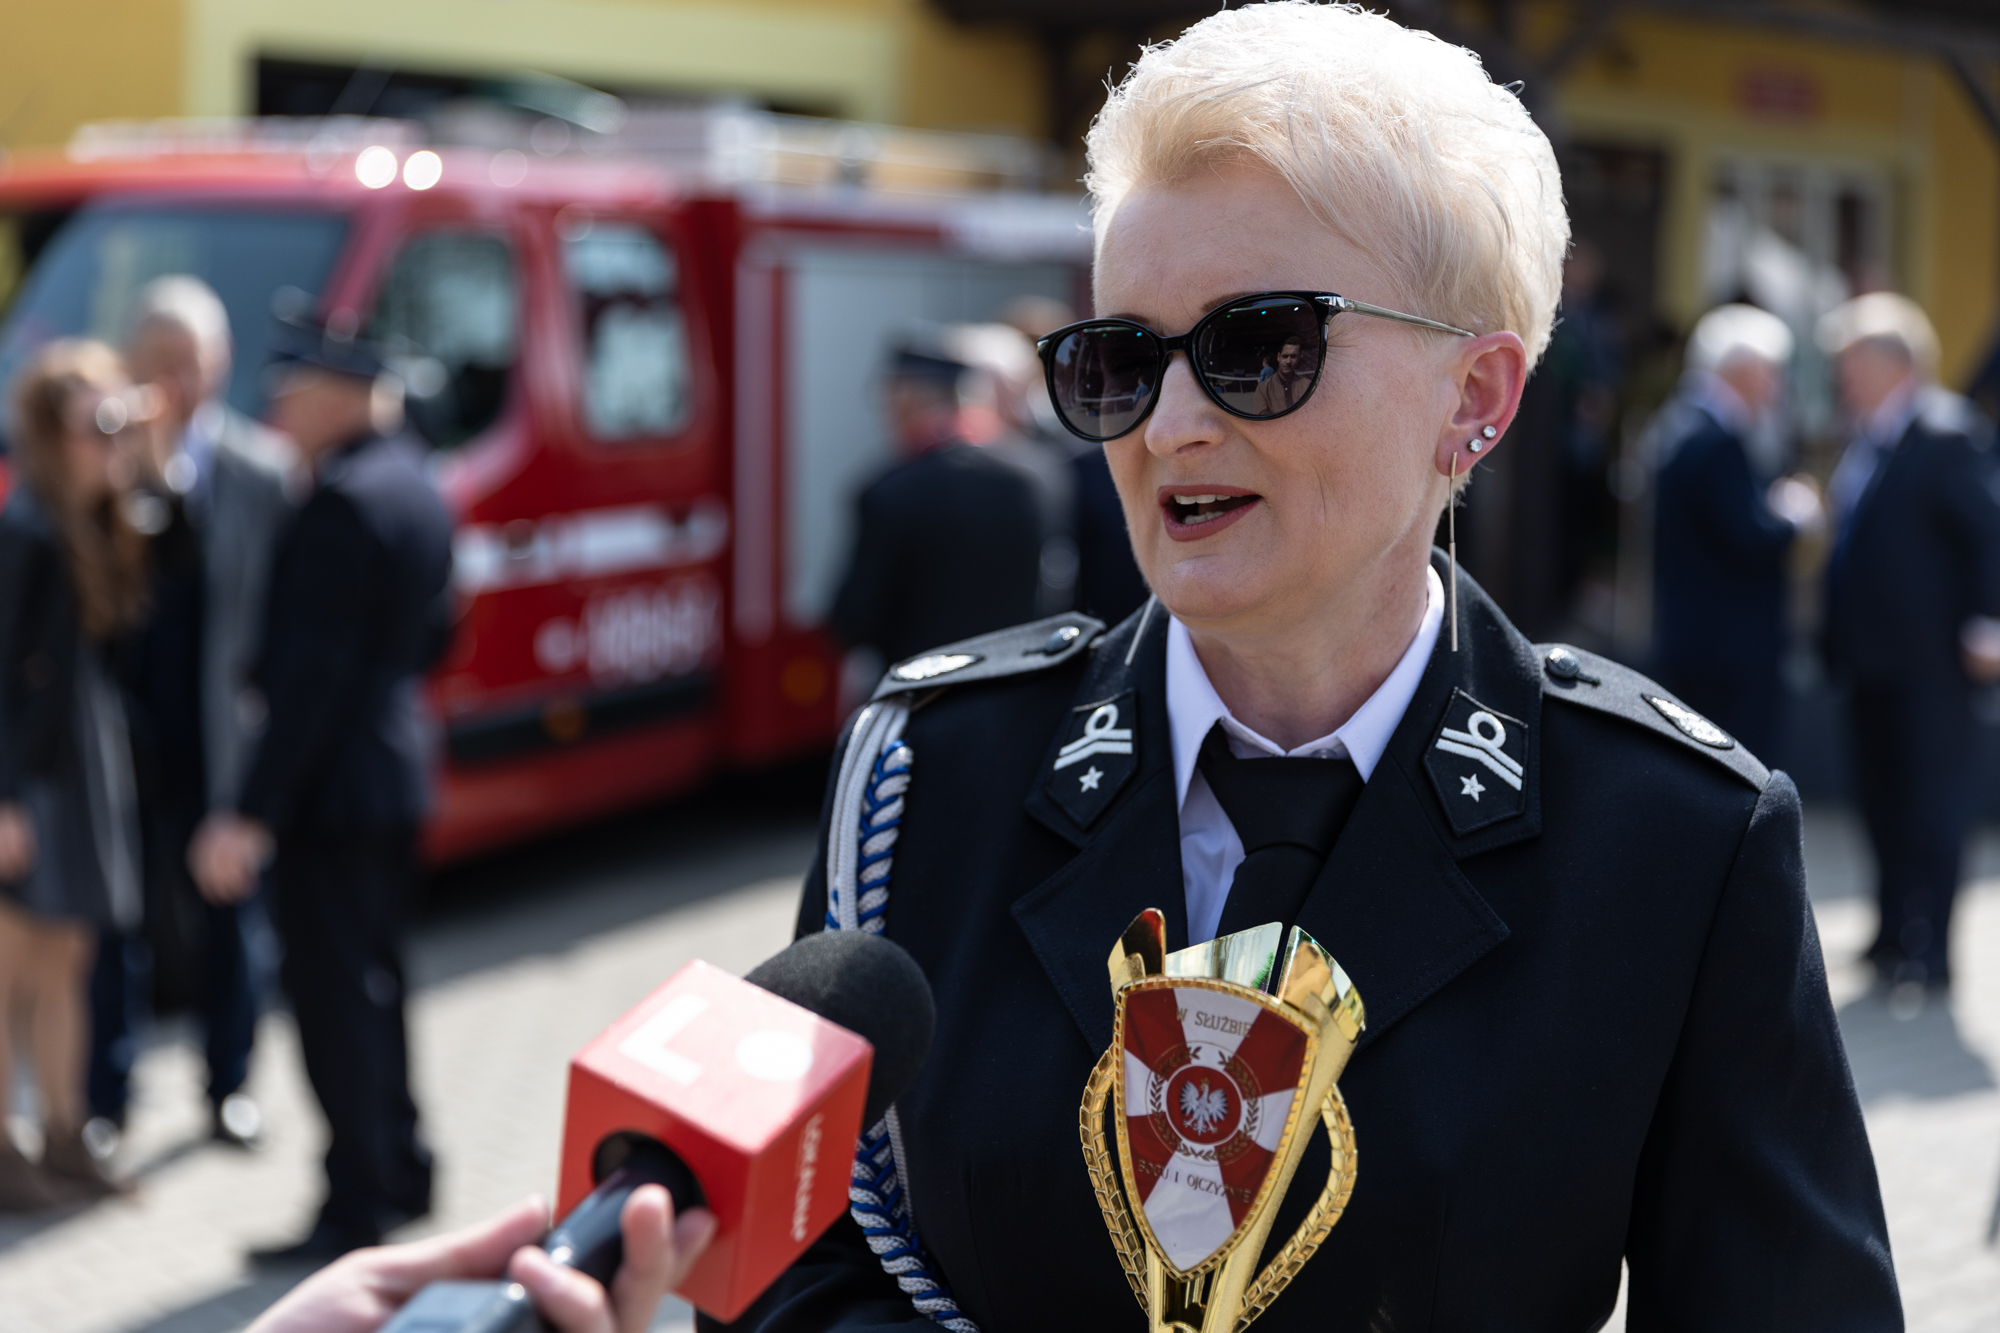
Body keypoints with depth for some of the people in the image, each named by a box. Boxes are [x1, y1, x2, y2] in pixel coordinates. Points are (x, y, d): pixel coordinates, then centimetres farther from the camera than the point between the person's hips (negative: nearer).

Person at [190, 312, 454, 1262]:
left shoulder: (341, 504, -20)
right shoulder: (413, 486, 10)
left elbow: (314, 673, -24)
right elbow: (433, 633, 18)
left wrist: (253, 814, -23)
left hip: (330, 788, -10)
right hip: (395, 773, 10)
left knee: (335, 996, -3)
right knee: (372, 980, 20)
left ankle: (356, 1211, 3)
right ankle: (399, 1171, 30)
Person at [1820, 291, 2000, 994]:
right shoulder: (1867, 440, 12)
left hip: (1927, 659, -9)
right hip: (1872, 658, 9)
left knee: (1933, 799, -2)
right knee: (1882, 792, 15)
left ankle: (1928, 949, 3)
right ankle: (1896, 930, 27)